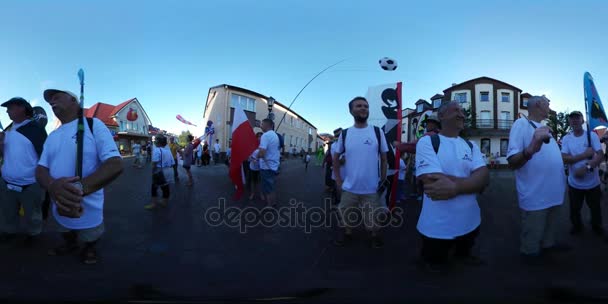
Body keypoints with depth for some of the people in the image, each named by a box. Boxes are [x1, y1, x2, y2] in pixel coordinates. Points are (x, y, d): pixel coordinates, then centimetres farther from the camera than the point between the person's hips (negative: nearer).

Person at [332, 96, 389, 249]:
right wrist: (338, 179, 2)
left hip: (372, 187, -1)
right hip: (349, 187, 1)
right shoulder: (345, 133, -3)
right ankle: (347, 233, 42)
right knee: (346, 215, 17)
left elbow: (384, 158, 3)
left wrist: (383, 179, 1)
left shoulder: (377, 132, -5)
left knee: (374, 217, 15)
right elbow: (335, 157, 7)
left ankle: (375, 235, 41)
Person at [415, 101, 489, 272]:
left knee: (464, 254, 31)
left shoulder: (471, 146, 6)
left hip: (470, 223, 5)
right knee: (436, 267, 18)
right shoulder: (427, 142, -12)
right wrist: (471, 181, -16)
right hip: (437, 227, -5)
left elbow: (484, 178, -12)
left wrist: (455, 187, -28)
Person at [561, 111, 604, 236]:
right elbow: (565, 159, -15)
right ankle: (577, 226, 38)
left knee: (595, 208, 18)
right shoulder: (566, 138, -5)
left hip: (592, 182, 0)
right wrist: (585, 154, -23)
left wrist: (586, 167, -28)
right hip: (574, 183, 0)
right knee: (574, 209, 15)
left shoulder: (592, 135, -6)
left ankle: (597, 226, 42)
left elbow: (600, 155, -14)